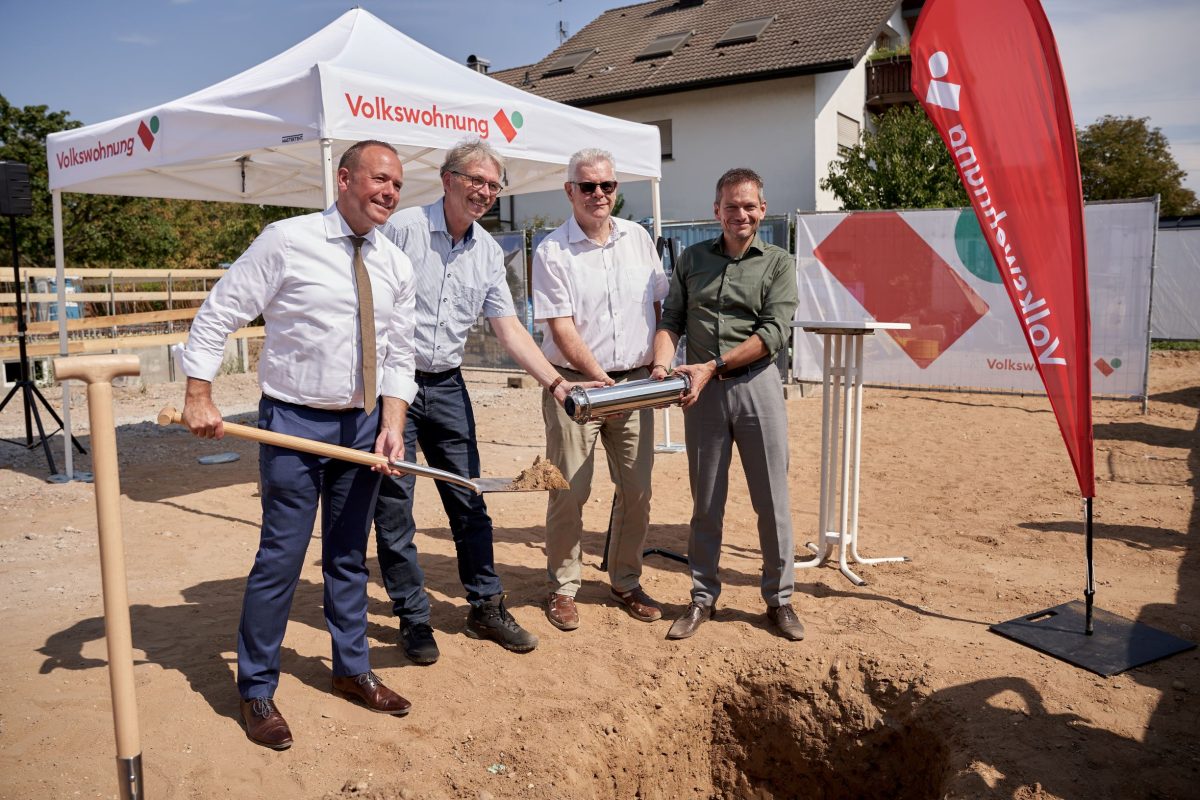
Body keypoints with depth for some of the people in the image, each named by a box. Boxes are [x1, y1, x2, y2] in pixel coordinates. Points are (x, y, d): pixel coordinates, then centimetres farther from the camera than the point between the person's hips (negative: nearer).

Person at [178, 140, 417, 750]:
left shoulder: (396, 266, 6)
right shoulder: (286, 241, -9)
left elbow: (399, 356, 7)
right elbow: (216, 316, -6)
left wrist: (392, 424, -5)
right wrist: (199, 398, -11)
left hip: (363, 425, 5)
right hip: (295, 423, -4)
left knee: (349, 556, 15)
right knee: (281, 558, 0)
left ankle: (352, 670, 32)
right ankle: (256, 691, 18)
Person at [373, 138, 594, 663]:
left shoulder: (488, 253, 6)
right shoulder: (402, 229, -10)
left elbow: (509, 329, 4)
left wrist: (556, 383, -8)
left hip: (447, 387, 5)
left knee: (469, 501, 9)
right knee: (393, 507, 2)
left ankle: (486, 608, 24)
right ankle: (413, 619, 17)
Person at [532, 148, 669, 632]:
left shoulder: (638, 238, 9)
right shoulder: (552, 252, -5)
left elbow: (660, 305, 16)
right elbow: (561, 328, -11)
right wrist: (600, 379, -18)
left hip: (635, 383, 4)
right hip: (575, 385, -4)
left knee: (637, 491, 8)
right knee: (569, 492, 0)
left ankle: (625, 582, 25)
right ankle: (562, 588, 17)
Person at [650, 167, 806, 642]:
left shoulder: (779, 264, 4)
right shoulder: (692, 259, 13)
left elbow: (774, 332, -7)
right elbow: (671, 320, 7)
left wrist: (714, 366, -15)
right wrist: (661, 364, -13)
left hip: (757, 385, -1)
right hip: (702, 391, 2)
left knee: (773, 501, 4)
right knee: (706, 502, 9)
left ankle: (779, 598, 20)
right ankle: (703, 597, 21)